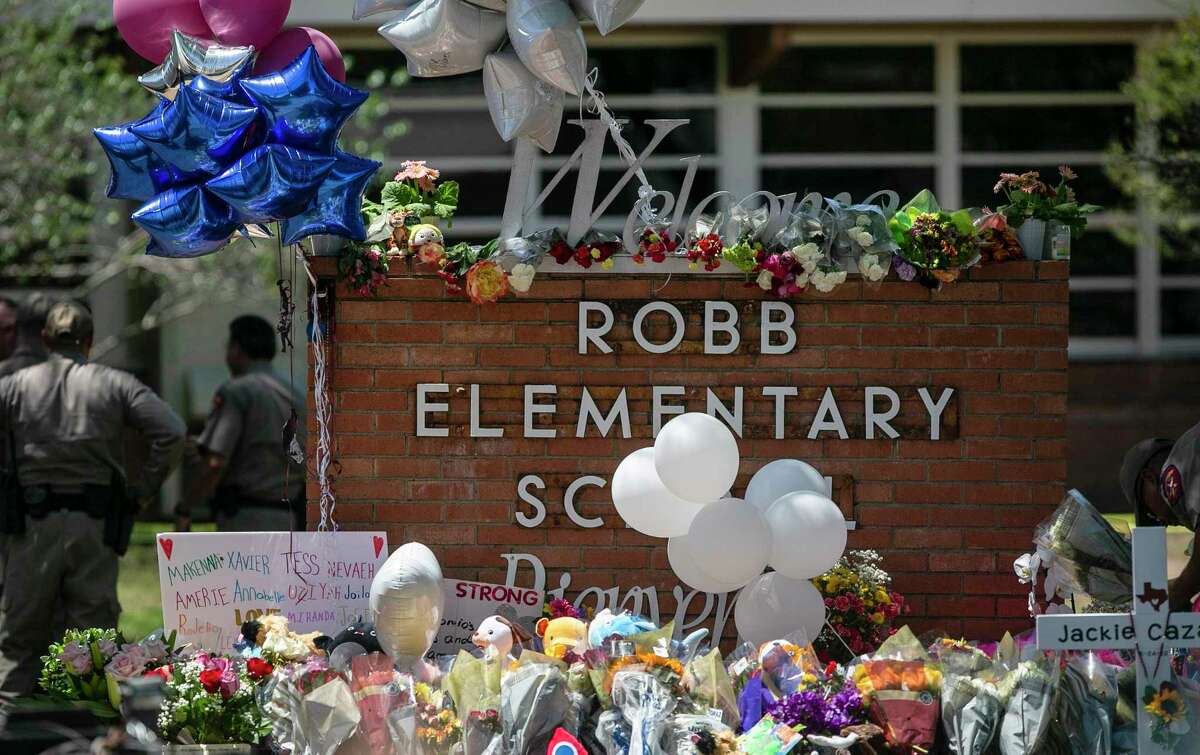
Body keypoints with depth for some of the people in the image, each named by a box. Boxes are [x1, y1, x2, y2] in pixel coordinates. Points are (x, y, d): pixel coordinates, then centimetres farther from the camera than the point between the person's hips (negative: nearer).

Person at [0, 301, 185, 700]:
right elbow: (172, 431, -5)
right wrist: (144, 488, 3)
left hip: (34, 523, 0)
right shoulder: (114, 384, 5)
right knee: (94, 627, 4)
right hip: (95, 526, 0)